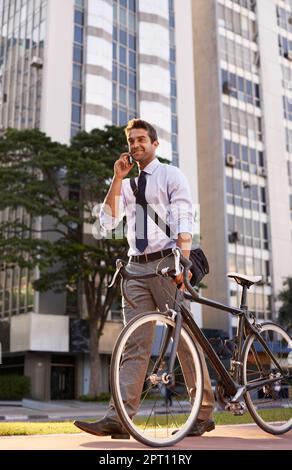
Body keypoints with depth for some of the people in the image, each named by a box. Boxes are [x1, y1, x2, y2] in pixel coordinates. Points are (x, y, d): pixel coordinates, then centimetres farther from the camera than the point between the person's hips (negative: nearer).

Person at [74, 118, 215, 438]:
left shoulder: (171, 176, 5)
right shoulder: (127, 185, 20)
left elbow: (183, 220, -8)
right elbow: (107, 222, 7)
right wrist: (117, 178, 3)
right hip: (136, 267, 5)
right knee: (134, 344, -2)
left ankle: (204, 414, 12)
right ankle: (118, 418, -8)